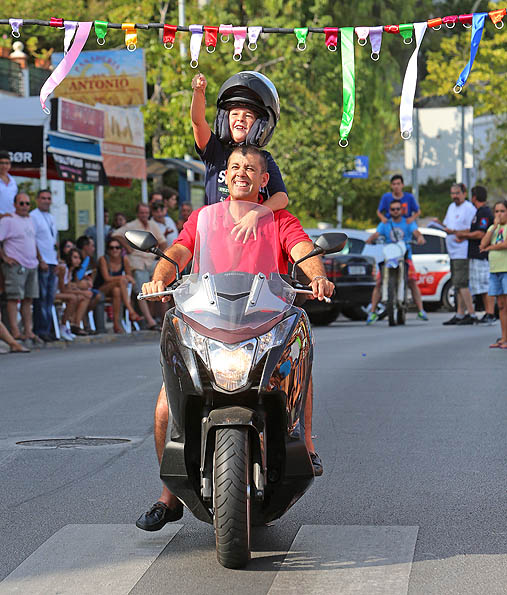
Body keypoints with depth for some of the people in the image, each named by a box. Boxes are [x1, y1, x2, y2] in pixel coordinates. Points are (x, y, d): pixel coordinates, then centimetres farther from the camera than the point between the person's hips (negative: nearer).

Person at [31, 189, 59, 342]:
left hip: (52, 264, 8)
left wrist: (56, 261, 15)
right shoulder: (33, 216, -5)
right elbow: (32, 241, -11)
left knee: (50, 298, 7)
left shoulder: (50, 217, 19)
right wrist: (41, 261, -15)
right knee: (41, 298, -8)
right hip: (41, 263, -8)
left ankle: (47, 329, 11)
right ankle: (40, 330, -6)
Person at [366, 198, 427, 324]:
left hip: (405, 256, -1)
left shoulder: (408, 223, 8)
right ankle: (373, 312, -8)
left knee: (413, 283, -16)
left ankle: (421, 311, -15)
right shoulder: (384, 224, 12)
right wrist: (370, 239, -26)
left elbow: (416, 232, -9)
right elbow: (376, 234, -3)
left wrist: (420, 238, -32)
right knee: (379, 283, -12)